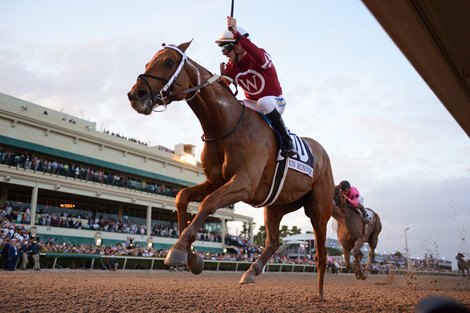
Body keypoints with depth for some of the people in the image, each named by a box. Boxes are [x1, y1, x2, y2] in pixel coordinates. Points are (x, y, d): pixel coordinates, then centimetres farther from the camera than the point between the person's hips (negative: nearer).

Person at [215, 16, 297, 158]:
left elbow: (259, 57, -48)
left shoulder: (261, 55, -21)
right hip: (253, 103, 7)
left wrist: (236, 33, -54)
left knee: (264, 102, -41)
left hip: (275, 102, -6)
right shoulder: (231, 66, 0)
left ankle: (287, 141, -29)